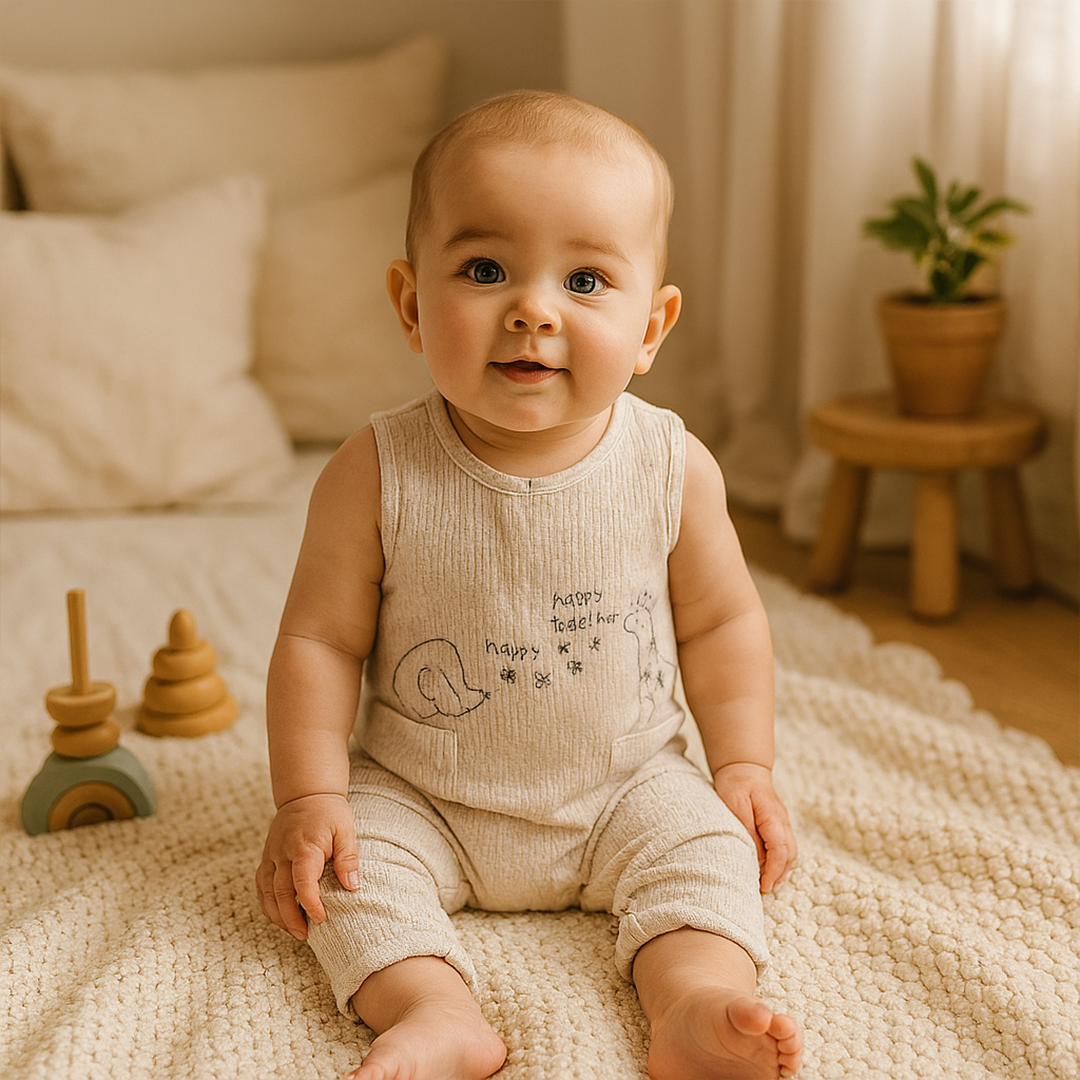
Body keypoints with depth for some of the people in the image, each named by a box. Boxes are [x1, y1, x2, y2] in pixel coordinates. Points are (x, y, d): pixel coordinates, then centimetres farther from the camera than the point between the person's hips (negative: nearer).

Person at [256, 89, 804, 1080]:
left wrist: (742, 763, -2)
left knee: (704, 845, -18)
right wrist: (309, 797, -16)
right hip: (419, 800, -1)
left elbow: (720, 622, 2)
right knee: (346, 866, -21)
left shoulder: (673, 468, -13)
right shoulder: (376, 476, -18)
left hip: (626, 787, 1)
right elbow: (320, 641, -10)